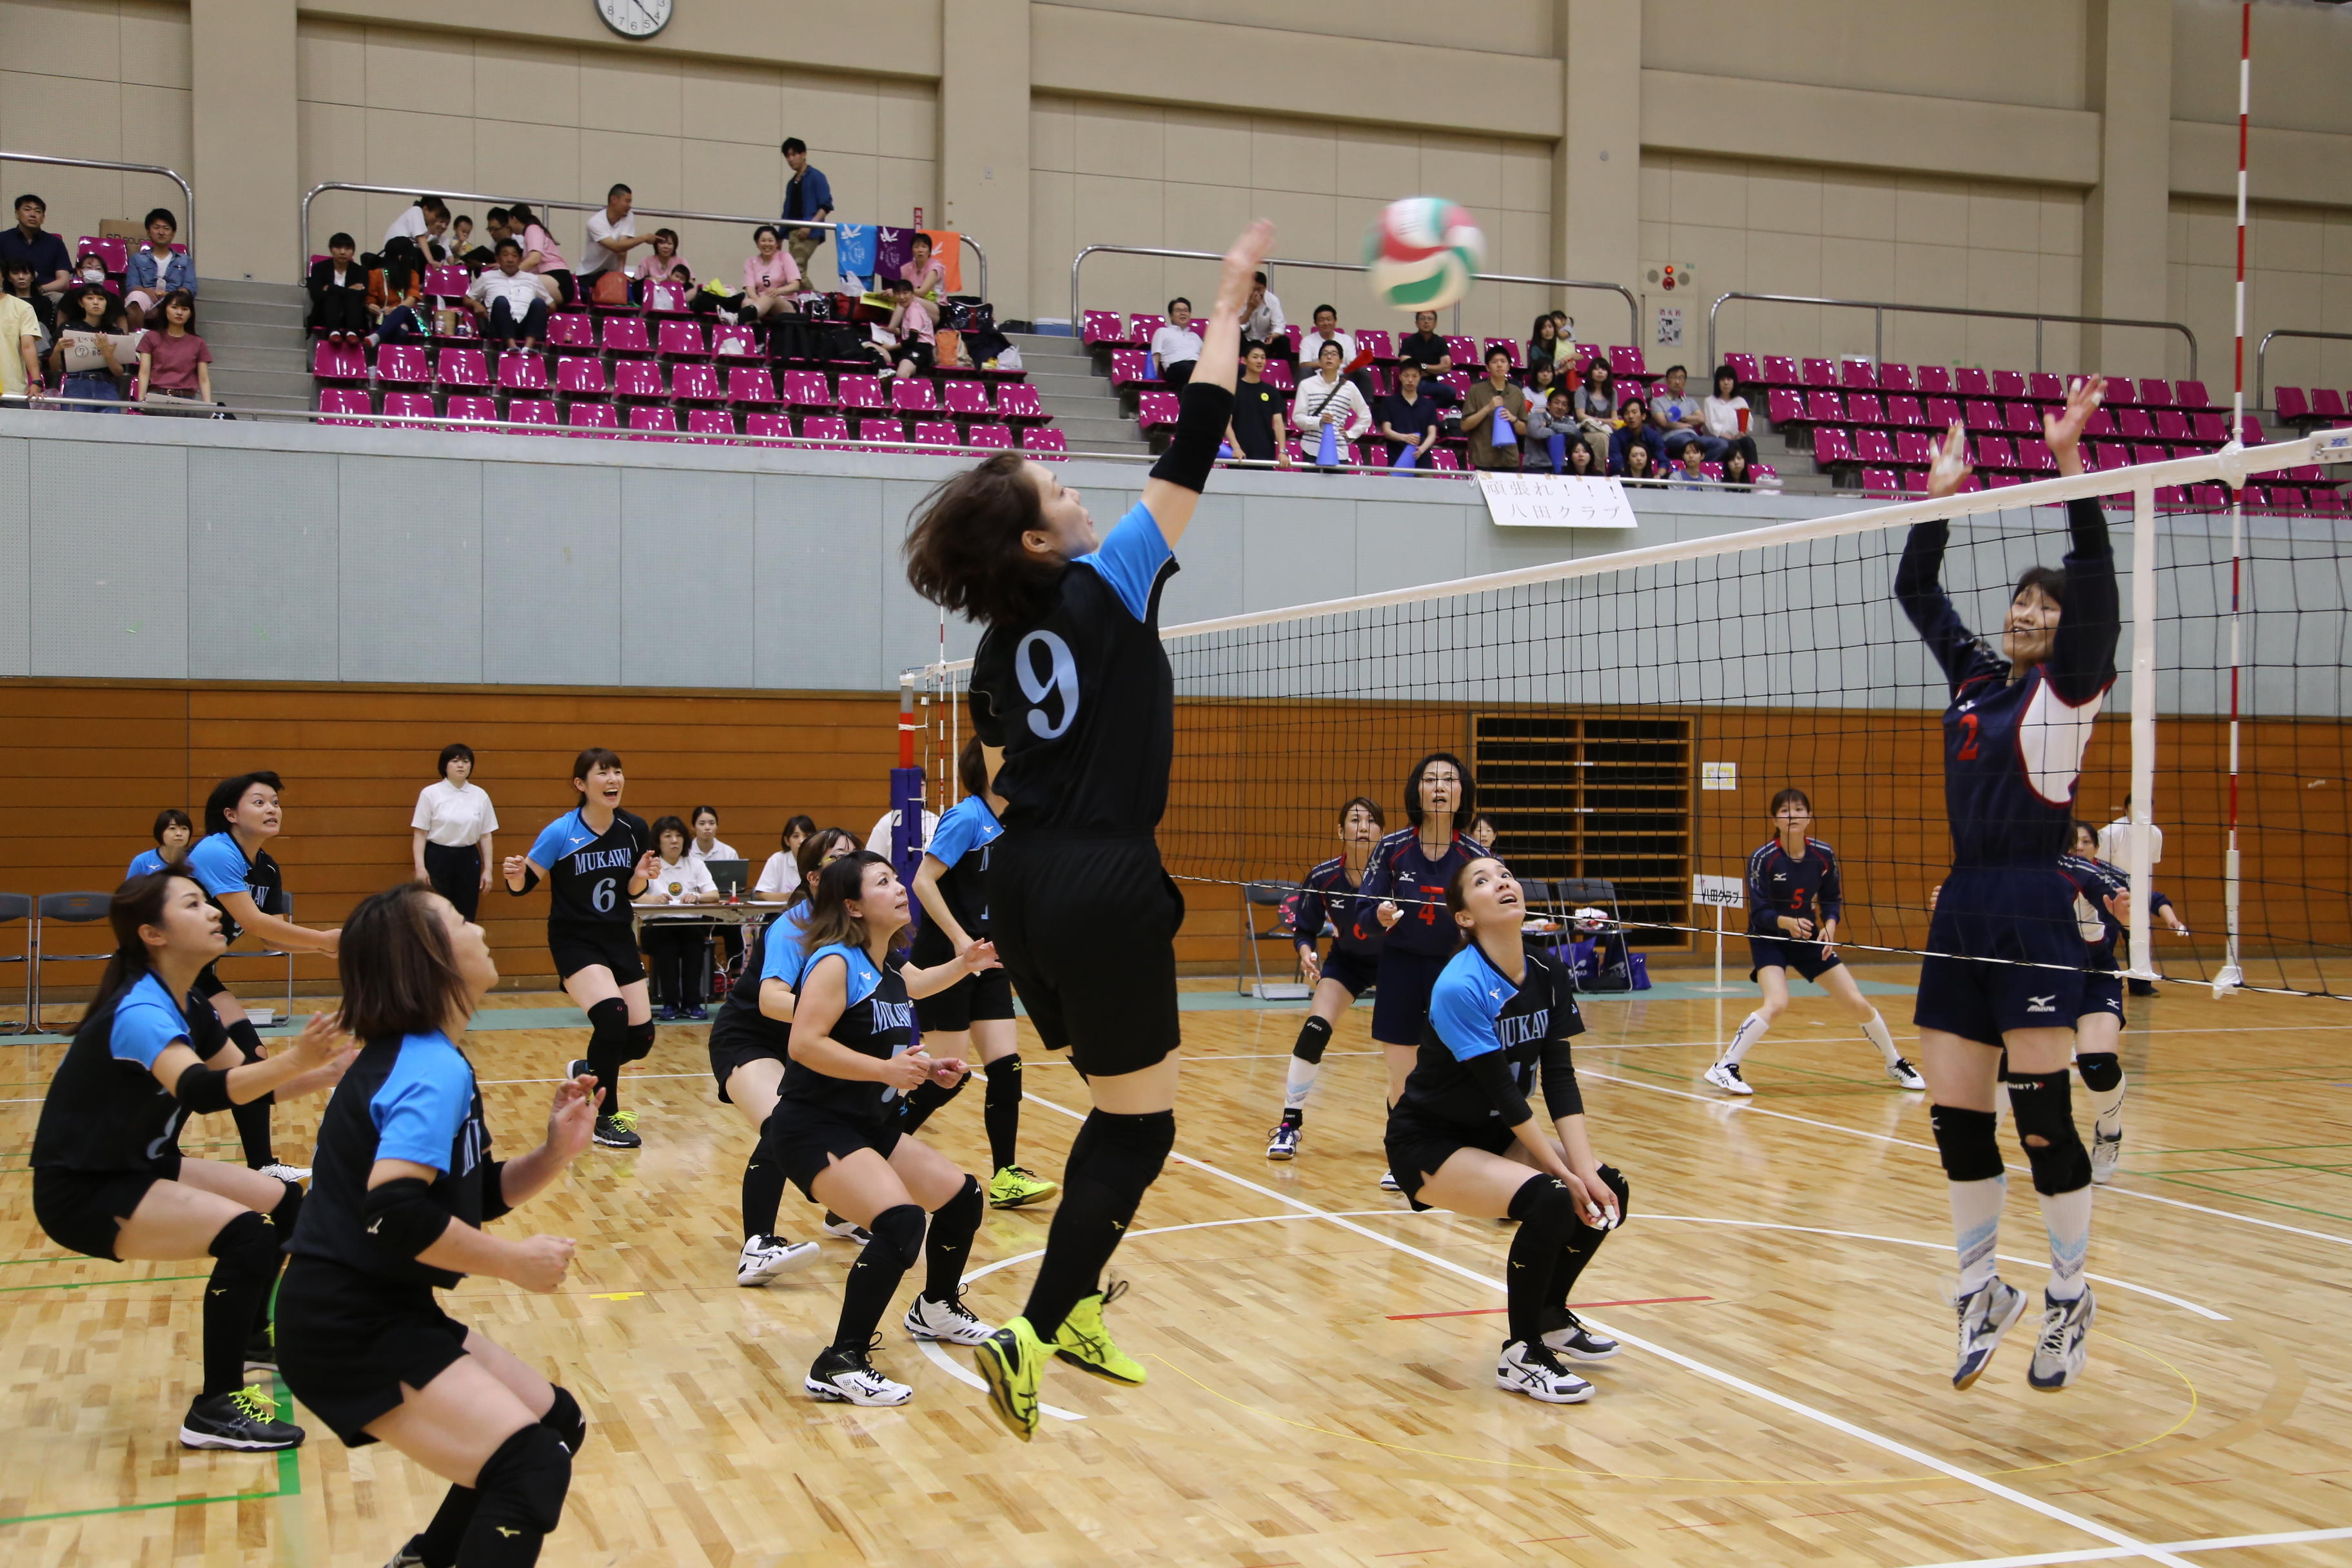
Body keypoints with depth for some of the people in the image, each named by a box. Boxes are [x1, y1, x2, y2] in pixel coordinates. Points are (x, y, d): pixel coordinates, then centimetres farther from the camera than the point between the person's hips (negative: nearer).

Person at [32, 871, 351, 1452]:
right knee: (246, 1233, -24)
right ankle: (215, 1410, -14)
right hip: (81, 1192, -10)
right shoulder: (140, 1011, -26)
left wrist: (331, 1072, -2)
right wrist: (293, 1060, -58)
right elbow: (200, 1089, -44)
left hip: (133, 1168, 10)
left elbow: (242, 1081, 13)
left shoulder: (185, 1008, 3)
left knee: (283, 1201, 14)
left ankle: (250, 1337, 37)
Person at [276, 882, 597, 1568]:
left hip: (386, 1311, 10)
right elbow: (395, 1210, -32)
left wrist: (554, 1153, 1)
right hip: (347, 1330, -10)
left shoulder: (421, 1057, 11)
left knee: (556, 1424, 16)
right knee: (533, 1466, -18)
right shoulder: (433, 1068, -19)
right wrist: (514, 1262, -20)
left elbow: (470, 1199, 17)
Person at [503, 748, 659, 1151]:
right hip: (575, 940, -5)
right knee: (611, 1013, -27)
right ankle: (604, 1118, -10)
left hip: (619, 940, 5)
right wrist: (515, 874, -30)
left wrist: (642, 876, -13)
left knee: (641, 1037, 2)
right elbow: (522, 886, -8)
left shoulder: (634, 830, -2)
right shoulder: (560, 833, -14)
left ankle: (586, 1072, 36)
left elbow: (633, 892, 8)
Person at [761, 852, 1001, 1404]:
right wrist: (887, 1069, -27)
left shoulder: (888, 967, 10)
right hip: (815, 1130, -10)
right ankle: (839, 1366, -21)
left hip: (873, 1127, 10)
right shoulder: (836, 962, -17)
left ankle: (937, 1310, 42)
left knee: (962, 1196, 16)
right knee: (902, 1222, -29)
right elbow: (805, 1044, -28)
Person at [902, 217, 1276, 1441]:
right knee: (1138, 1133, 1)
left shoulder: (997, 652, 11)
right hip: (1103, 894, -8)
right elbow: (1192, 453, -4)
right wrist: (1227, 308, 3)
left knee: (1117, 1105, 22)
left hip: (1022, 887, 8)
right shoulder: (1106, 587, -7)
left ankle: (1076, 1306, 27)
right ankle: (1030, 1337, -4)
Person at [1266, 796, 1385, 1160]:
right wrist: (1306, 952, -27)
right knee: (1313, 1033, -15)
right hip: (1347, 960, 1)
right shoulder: (1323, 878, -20)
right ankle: (1290, 1123, -2)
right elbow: (1304, 929, -7)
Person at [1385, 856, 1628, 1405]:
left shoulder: (1549, 974, -4)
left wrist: (1585, 1170, -19)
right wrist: (1564, 1172, -23)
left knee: (1606, 1191, -7)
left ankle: (1550, 1317, 17)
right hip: (1430, 1143, -8)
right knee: (1550, 1200, -28)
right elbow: (1504, 1092, -25)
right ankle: (1521, 1355, -9)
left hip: (1491, 1133, 8)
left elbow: (1560, 1080, -9)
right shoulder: (1461, 987, -26)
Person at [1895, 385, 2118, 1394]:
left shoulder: (2071, 686, 1)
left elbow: (2095, 579, -13)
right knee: (1955, 1118, 4)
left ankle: (2069, 1297, 8)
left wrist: (2069, 462, -18)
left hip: (2034, 911, -6)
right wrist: (1940, 496, 19)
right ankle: (1984, 1293, 18)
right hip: (1962, 910, 6)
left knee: (2040, 1111, -7)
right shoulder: (1975, 678, 16)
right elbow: (1916, 593, 24)